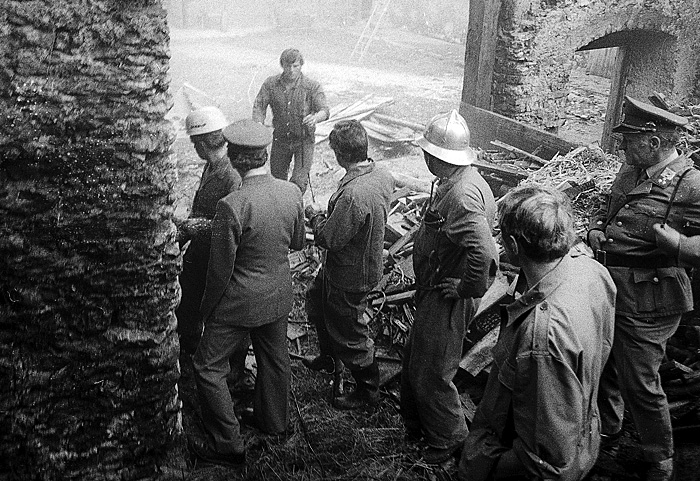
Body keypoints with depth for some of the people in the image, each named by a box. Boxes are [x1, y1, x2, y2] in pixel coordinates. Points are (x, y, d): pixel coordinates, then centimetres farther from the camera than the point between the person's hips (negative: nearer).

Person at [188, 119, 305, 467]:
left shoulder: (231, 206, -28)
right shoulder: (292, 193, -10)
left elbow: (220, 270, -19)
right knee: (274, 357, 24)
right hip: (280, 296, 6)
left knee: (208, 367, 10)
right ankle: (274, 420, 45)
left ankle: (227, 445, 18)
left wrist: (207, 308, -3)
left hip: (241, 303, -6)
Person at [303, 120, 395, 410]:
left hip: (350, 277, -10)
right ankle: (327, 358, 52)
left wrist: (315, 215, -8)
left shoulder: (353, 195, -37)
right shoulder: (382, 174, -7)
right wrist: (327, 215, 8)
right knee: (316, 302, 30)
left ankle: (368, 391, 32)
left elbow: (329, 239, -28)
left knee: (349, 334, 10)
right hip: (366, 263, 10)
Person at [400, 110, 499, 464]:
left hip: (447, 298, -10)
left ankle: (449, 438, 29)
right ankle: (415, 425, 43)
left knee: (431, 374, 6)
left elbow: (483, 252, -40)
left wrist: (468, 288, -26)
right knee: (413, 359, 23)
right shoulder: (454, 182, 5)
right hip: (433, 291, 10)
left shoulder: (462, 195, -29)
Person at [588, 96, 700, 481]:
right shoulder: (630, 170, 4)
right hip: (607, 289, 7)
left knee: (640, 385, 6)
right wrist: (596, 229, 1)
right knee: (604, 366, 24)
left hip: (645, 302, -7)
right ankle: (606, 428, 50)